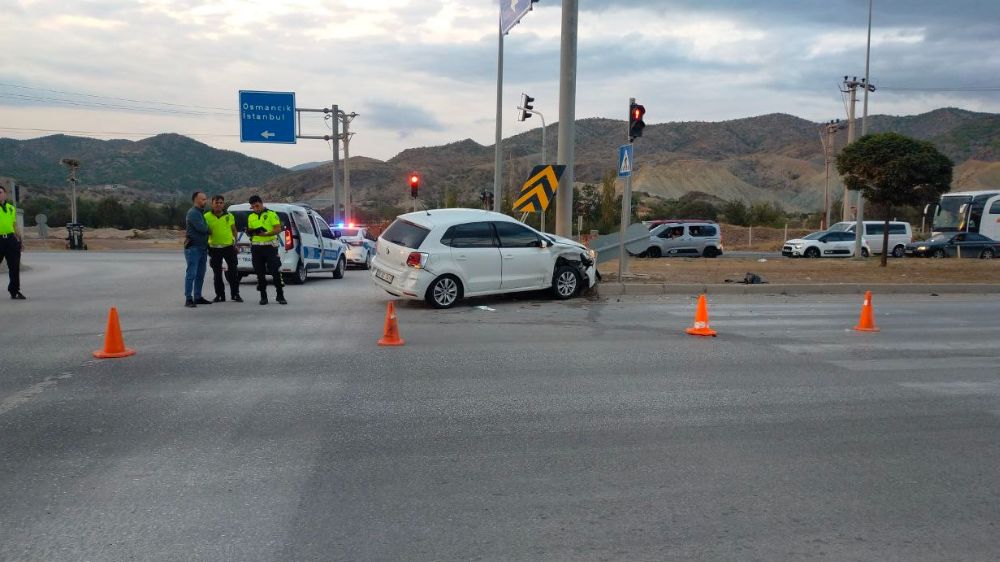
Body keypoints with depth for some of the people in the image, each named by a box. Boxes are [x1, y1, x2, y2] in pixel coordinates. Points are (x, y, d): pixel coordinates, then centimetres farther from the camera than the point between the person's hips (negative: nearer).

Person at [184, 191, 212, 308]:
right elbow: (202, 228, -20)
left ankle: (197, 297, 16)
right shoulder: (193, 213, -12)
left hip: (202, 248, 9)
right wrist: (208, 229, -1)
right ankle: (188, 299, -9)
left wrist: (206, 229, 4)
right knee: (191, 274, -9)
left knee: (200, 274, 11)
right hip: (193, 247, -9)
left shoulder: (201, 212, 19)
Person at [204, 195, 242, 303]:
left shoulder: (229, 216, 5)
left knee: (233, 271, 0)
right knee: (217, 273, 7)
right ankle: (220, 295, 16)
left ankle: (235, 294, 9)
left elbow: (234, 230, 12)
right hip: (214, 248, 0)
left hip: (229, 247, 0)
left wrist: (235, 242, 5)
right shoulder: (207, 216, -1)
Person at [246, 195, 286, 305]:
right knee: (260, 273, 5)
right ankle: (263, 297, 11)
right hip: (256, 247, 5)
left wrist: (265, 234, -23)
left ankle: (280, 296, 0)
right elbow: (250, 230, 23)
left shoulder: (271, 214, -1)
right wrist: (250, 232, -3)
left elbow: (278, 229, -8)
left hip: (270, 246, -4)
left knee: (276, 272, -7)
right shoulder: (250, 217, 15)